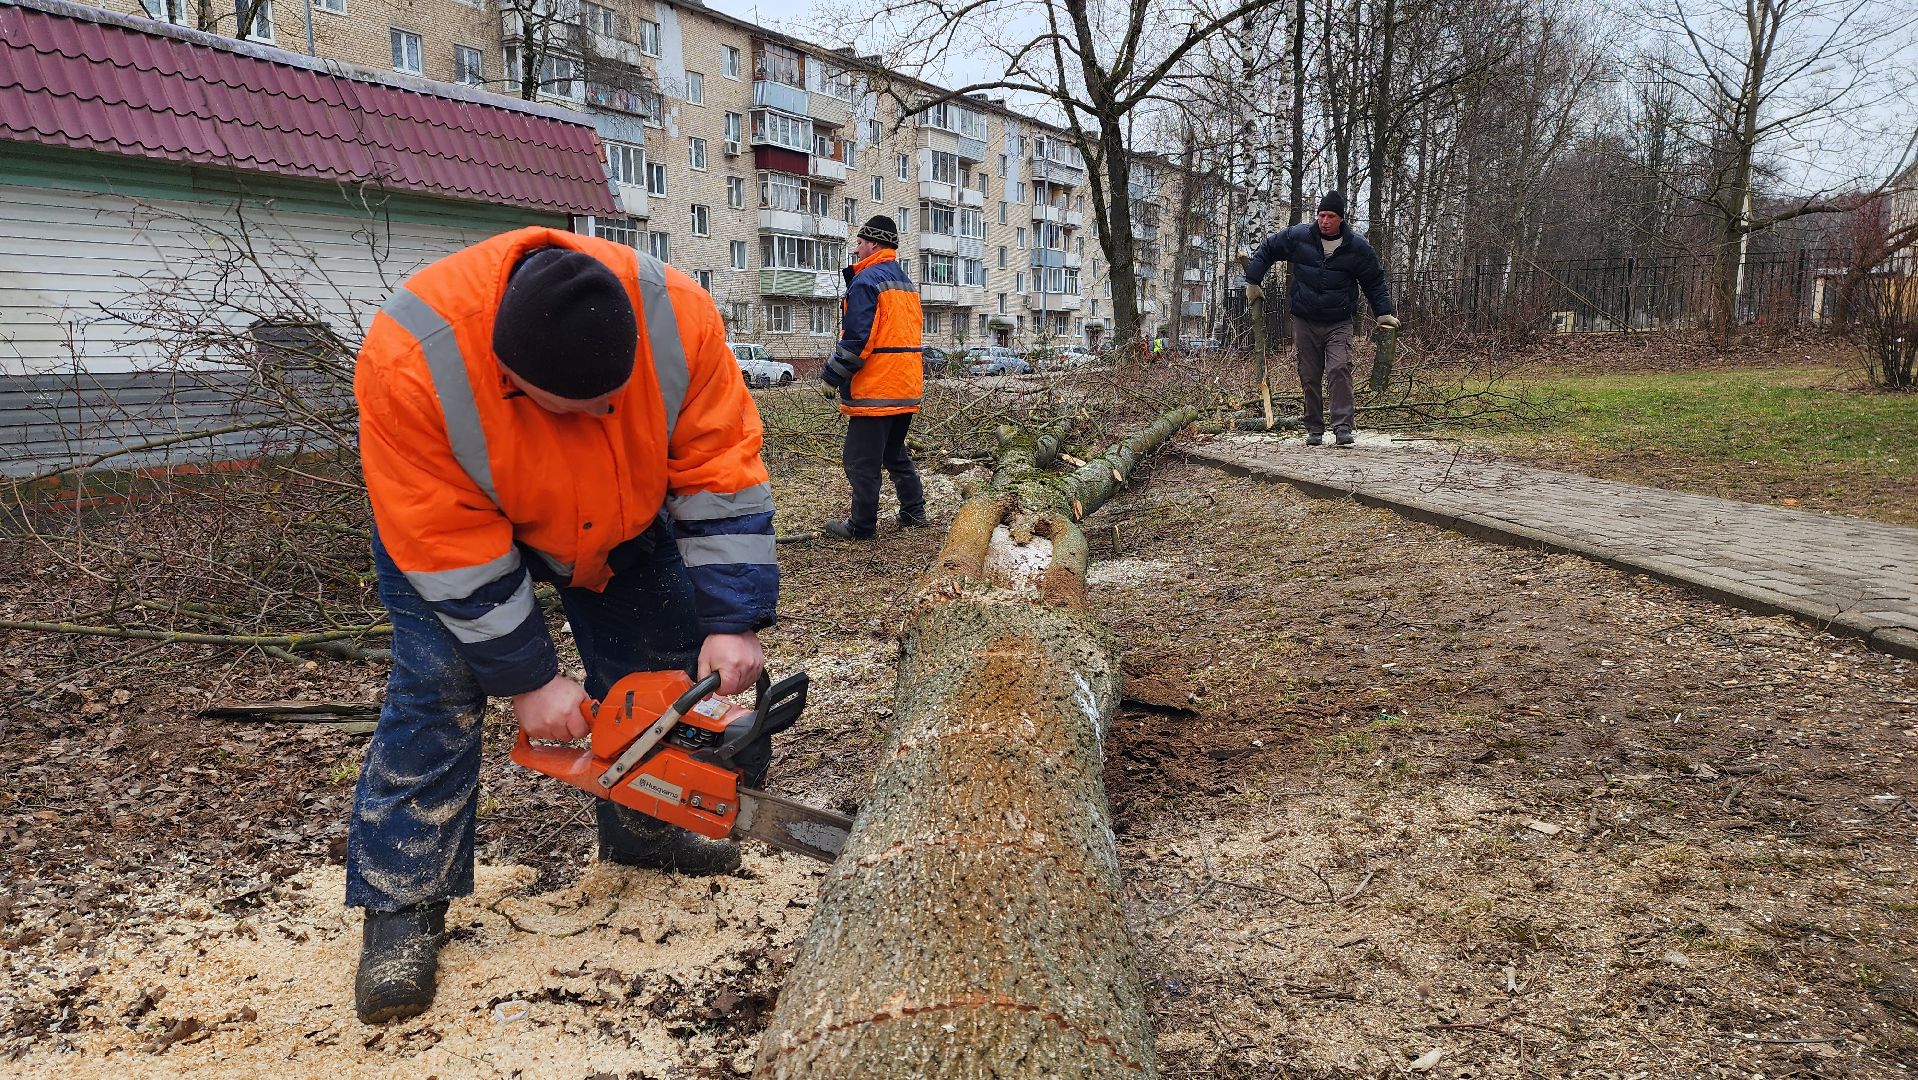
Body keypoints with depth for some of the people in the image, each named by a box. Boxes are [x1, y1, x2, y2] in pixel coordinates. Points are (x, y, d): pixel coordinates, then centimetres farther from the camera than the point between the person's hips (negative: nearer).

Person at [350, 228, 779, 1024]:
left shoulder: (677, 317, -35)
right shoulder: (410, 362, -41)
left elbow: (720, 472, -26)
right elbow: (453, 550, -33)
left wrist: (734, 623, -29)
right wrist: (528, 681, -26)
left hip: (622, 509, 4)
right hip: (451, 514, -3)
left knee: (665, 663, 5)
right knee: (438, 687, -15)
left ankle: (643, 829, 27)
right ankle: (403, 905, -3)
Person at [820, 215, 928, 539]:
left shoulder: (866, 281, -13)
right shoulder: (905, 282, 17)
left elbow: (857, 338, -19)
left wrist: (833, 373, -9)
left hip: (875, 389, -9)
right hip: (907, 388, 9)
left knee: (861, 461, -3)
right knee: (895, 452, 21)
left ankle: (861, 525, 1)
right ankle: (914, 512, 23)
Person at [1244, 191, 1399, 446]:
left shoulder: (1358, 246, -1)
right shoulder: (1298, 237, -2)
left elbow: (1374, 281, 11)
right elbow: (1266, 250, 13)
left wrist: (1384, 313, 7)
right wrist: (1253, 282, 9)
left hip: (1339, 323, -2)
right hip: (1304, 322, 2)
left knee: (1340, 369, -19)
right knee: (1309, 377, 5)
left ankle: (1343, 428, -20)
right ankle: (1314, 429, 16)